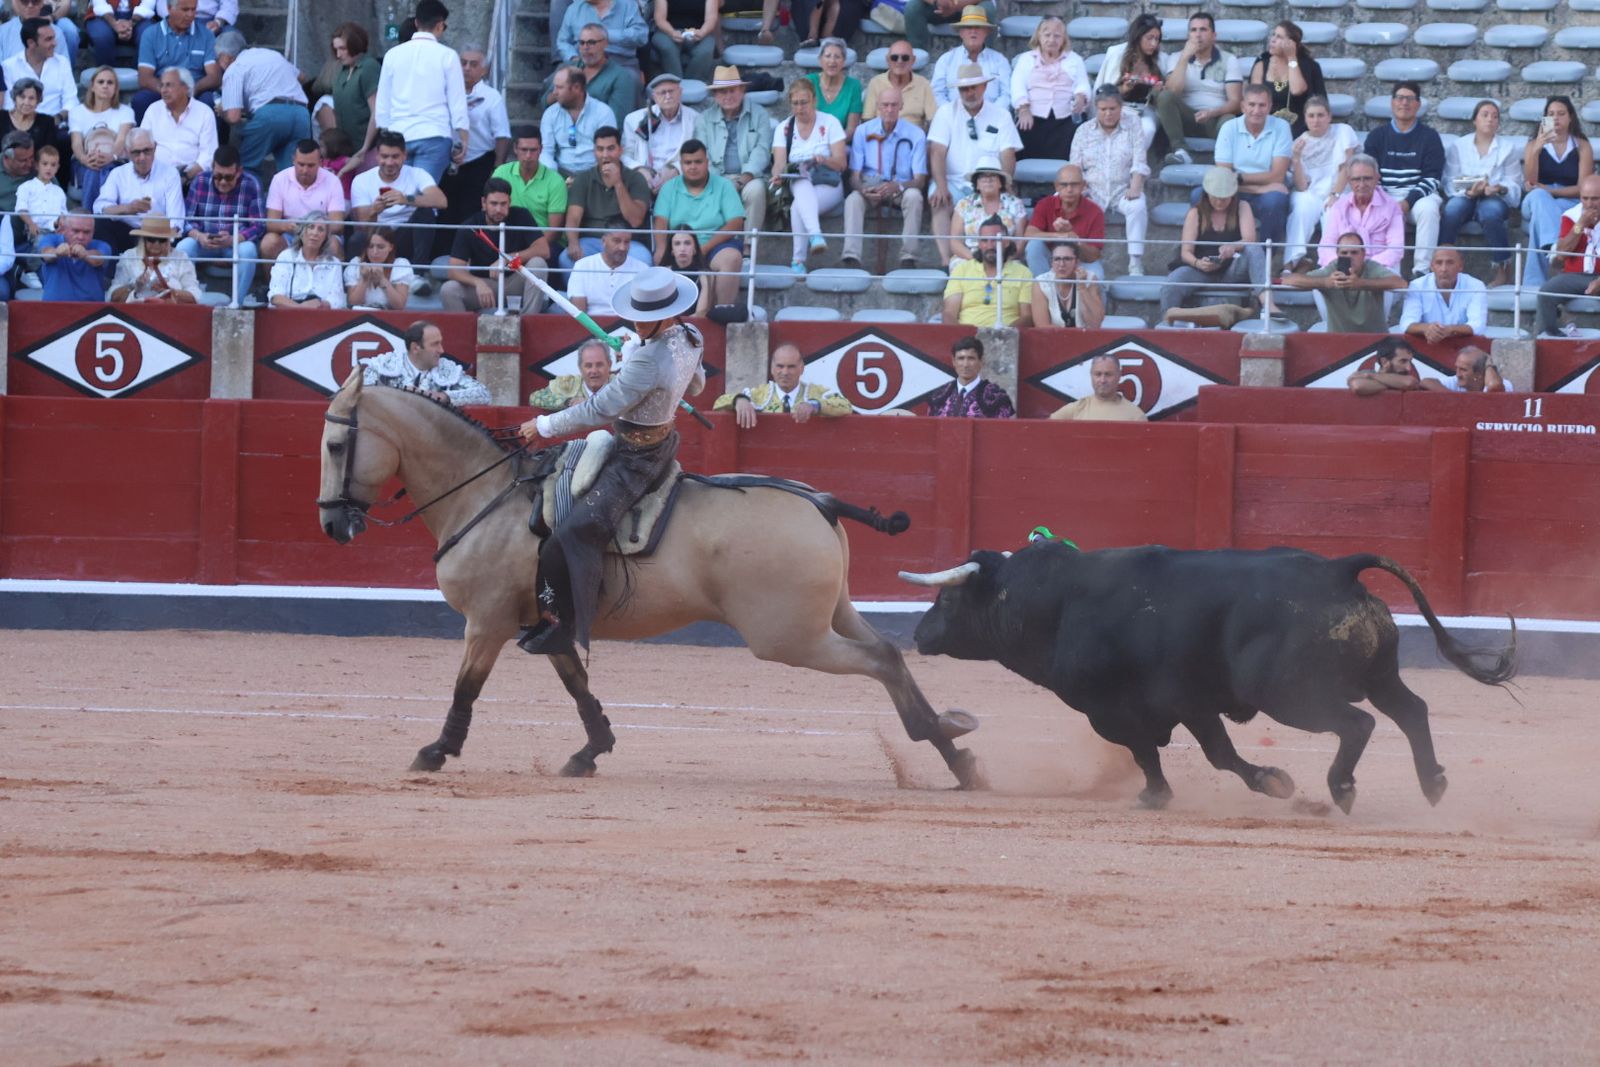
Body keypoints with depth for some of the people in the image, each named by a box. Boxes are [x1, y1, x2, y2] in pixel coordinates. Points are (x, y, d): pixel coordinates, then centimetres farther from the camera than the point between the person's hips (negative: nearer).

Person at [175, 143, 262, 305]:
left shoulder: (251, 185, -11)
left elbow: (258, 226, -15)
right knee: (183, 247, -27)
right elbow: (188, 220, -3)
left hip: (238, 243, -2)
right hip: (205, 244, 2)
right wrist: (199, 236, -27)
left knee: (248, 250, -35)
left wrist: (232, 240, -33)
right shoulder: (200, 182, -4)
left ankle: (237, 303, -26)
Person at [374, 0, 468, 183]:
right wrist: (463, 141, 4)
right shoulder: (447, 56, -2)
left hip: (399, 136, 3)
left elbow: (382, 104, 11)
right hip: (434, 137, -3)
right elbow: (457, 102, -2)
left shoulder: (393, 55, 8)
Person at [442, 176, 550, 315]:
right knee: (448, 290, -28)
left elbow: (543, 250, -17)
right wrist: (478, 283, -39)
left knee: (537, 263, -29)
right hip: (484, 284, -1)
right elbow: (455, 270, -17)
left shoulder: (521, 217, -10)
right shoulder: (469, 228, -12)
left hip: (516, 283, 1)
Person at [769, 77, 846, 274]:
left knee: (798, 207, -34)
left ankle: (798, 261, -37)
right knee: (803, 184, -39)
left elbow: (841, 163, -3)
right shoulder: (784, 129, 12)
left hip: (829, 185, -1)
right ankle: (815, 235, -60)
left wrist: (824, 160, -25)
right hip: (797, 183, 1)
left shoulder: (830, 123, 4)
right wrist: (777, 175, -25)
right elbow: (779, 163, -1)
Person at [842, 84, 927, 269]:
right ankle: (851, 257, -45)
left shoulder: (916, 135, -3)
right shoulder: (863, 131, 2)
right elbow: (854, 176, -1)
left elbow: (920, 180, -8)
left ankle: (908, 258, -34)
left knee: (914, 196, -35)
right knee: (853, 200, -32)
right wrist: (865, 191, -26)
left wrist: (897, 187, -31)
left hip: (900, 190, -1)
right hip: (870, 186, 1)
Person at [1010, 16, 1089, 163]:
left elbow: (1083, 85, 11)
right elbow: (1017, 86, 8)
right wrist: (1024, 109, -11)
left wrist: (1080, 98, -15)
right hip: (1034, 118, 0)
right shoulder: (1026, 59, 23)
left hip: (1067, 118, 0)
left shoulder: (1074, 60, 25)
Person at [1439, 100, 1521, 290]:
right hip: (1465, 196, 1)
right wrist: (1469, 192, -19)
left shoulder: (1508, 147, 13)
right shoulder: (1457, 146, 12)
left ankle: (1503, 270, -28)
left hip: (1496, 199, 0)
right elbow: (1450, 183, 2)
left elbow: (1514, 186, 3)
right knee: (1452, 208, -35)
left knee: (1490, 210, -37)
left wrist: (1500, 189, -20)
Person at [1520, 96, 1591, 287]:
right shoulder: (1534, 144, 11)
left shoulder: (1582, 146, 7)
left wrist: (1549, 191, -14)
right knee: (1538, 196, -38)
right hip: (1536, 203, 1)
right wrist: (1536, 149, -17)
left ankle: (1534, 282, -47)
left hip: (1570, 205, -1)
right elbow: (1529, 182, -3)